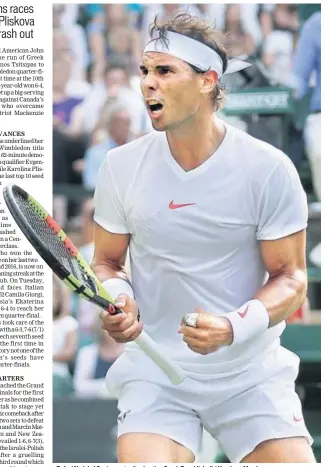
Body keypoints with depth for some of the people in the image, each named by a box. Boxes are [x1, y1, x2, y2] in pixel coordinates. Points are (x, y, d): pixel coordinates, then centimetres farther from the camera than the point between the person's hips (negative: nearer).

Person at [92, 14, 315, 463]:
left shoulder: (269, 169, -7)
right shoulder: (121, 165, 1)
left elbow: (290, 279, -4)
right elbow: (106, 263, 12)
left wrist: (233, 328, -22)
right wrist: (117, 298, -12)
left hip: (252, 374, -1)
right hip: (154, 372, 1)